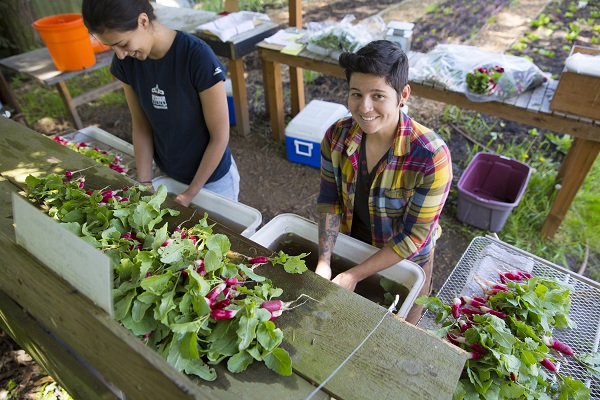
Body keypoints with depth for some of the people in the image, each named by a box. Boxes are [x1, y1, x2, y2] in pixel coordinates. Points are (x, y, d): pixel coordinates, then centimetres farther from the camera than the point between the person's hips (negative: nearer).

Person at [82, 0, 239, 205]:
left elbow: (220, 136, -20)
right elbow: (141, 126, 0)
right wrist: (144, 184, -7)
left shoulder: (198, 57, -27)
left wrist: (191, 193, -14)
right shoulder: (126, 61, -10)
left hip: (211, 178, -4)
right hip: (166, 176, 4)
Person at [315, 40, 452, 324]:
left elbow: (414, 236, -25)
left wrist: (353, 276, -23)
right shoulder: (337, 136, -19)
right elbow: (329, 199, -9)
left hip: (403, 265, -3)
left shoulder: (432, 156, -32)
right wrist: (323, 263, -18)